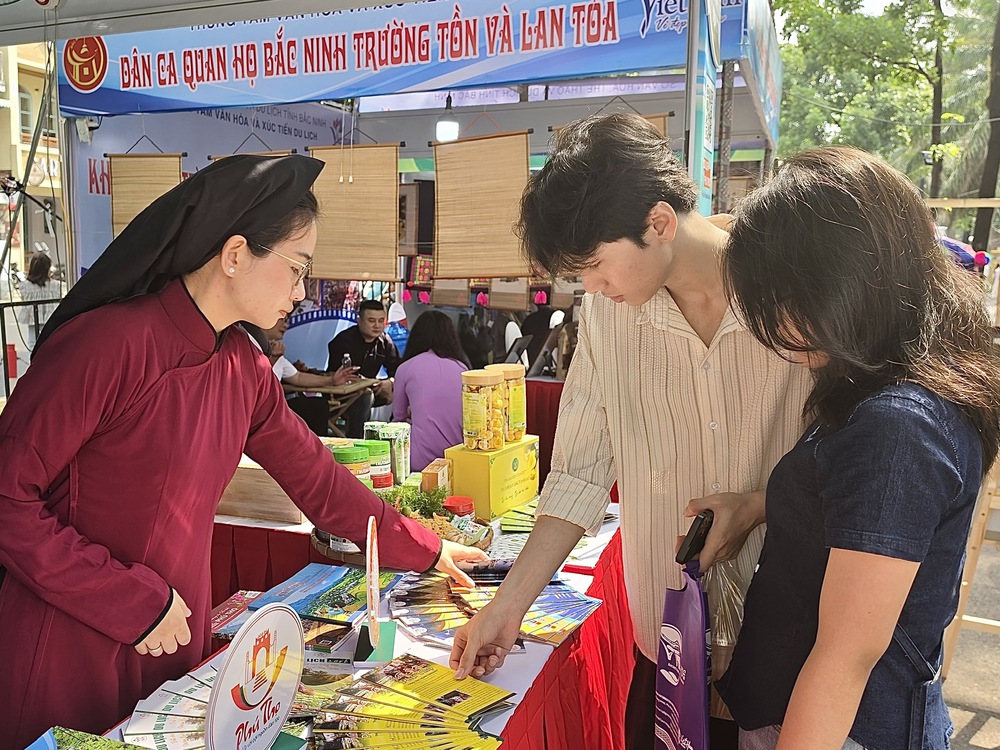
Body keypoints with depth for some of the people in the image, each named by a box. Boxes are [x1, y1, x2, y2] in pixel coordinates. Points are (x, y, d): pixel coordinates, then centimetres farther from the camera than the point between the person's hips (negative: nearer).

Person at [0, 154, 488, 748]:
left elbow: (318, 480, 9)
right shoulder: (108, 343, -21)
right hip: (66, 652, -6)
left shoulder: (246, 370, 1)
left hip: (174, 645, 6)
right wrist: (132, 601, -18)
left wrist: (427, 552, 12)